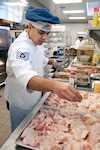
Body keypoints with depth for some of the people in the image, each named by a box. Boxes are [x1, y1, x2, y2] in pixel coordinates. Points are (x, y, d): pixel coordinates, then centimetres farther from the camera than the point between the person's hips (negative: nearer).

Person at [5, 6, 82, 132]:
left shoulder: (37, 42, -1)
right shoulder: (20, 46, -32)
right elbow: (25, 75, -52)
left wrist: (50, 61, 5)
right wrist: (54, 85, -67)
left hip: (35, 95, 8)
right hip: (21, 100, -8)